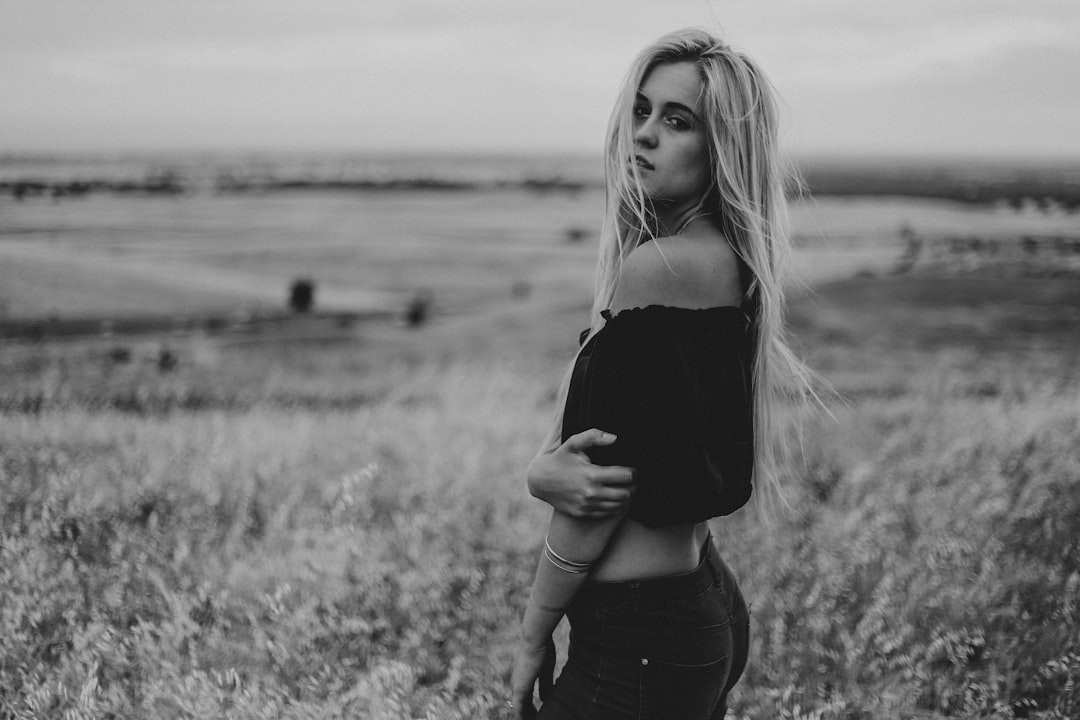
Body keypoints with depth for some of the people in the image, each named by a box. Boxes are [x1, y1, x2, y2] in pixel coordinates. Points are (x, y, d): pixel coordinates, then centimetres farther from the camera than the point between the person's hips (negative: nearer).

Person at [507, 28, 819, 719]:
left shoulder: (661, 265, -20)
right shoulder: (728, 261, 9)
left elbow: (606, 483, -17)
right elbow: (575, 421, 9)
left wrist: (533, 638, -7)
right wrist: (543, 471, -12)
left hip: (638, 645, -9)